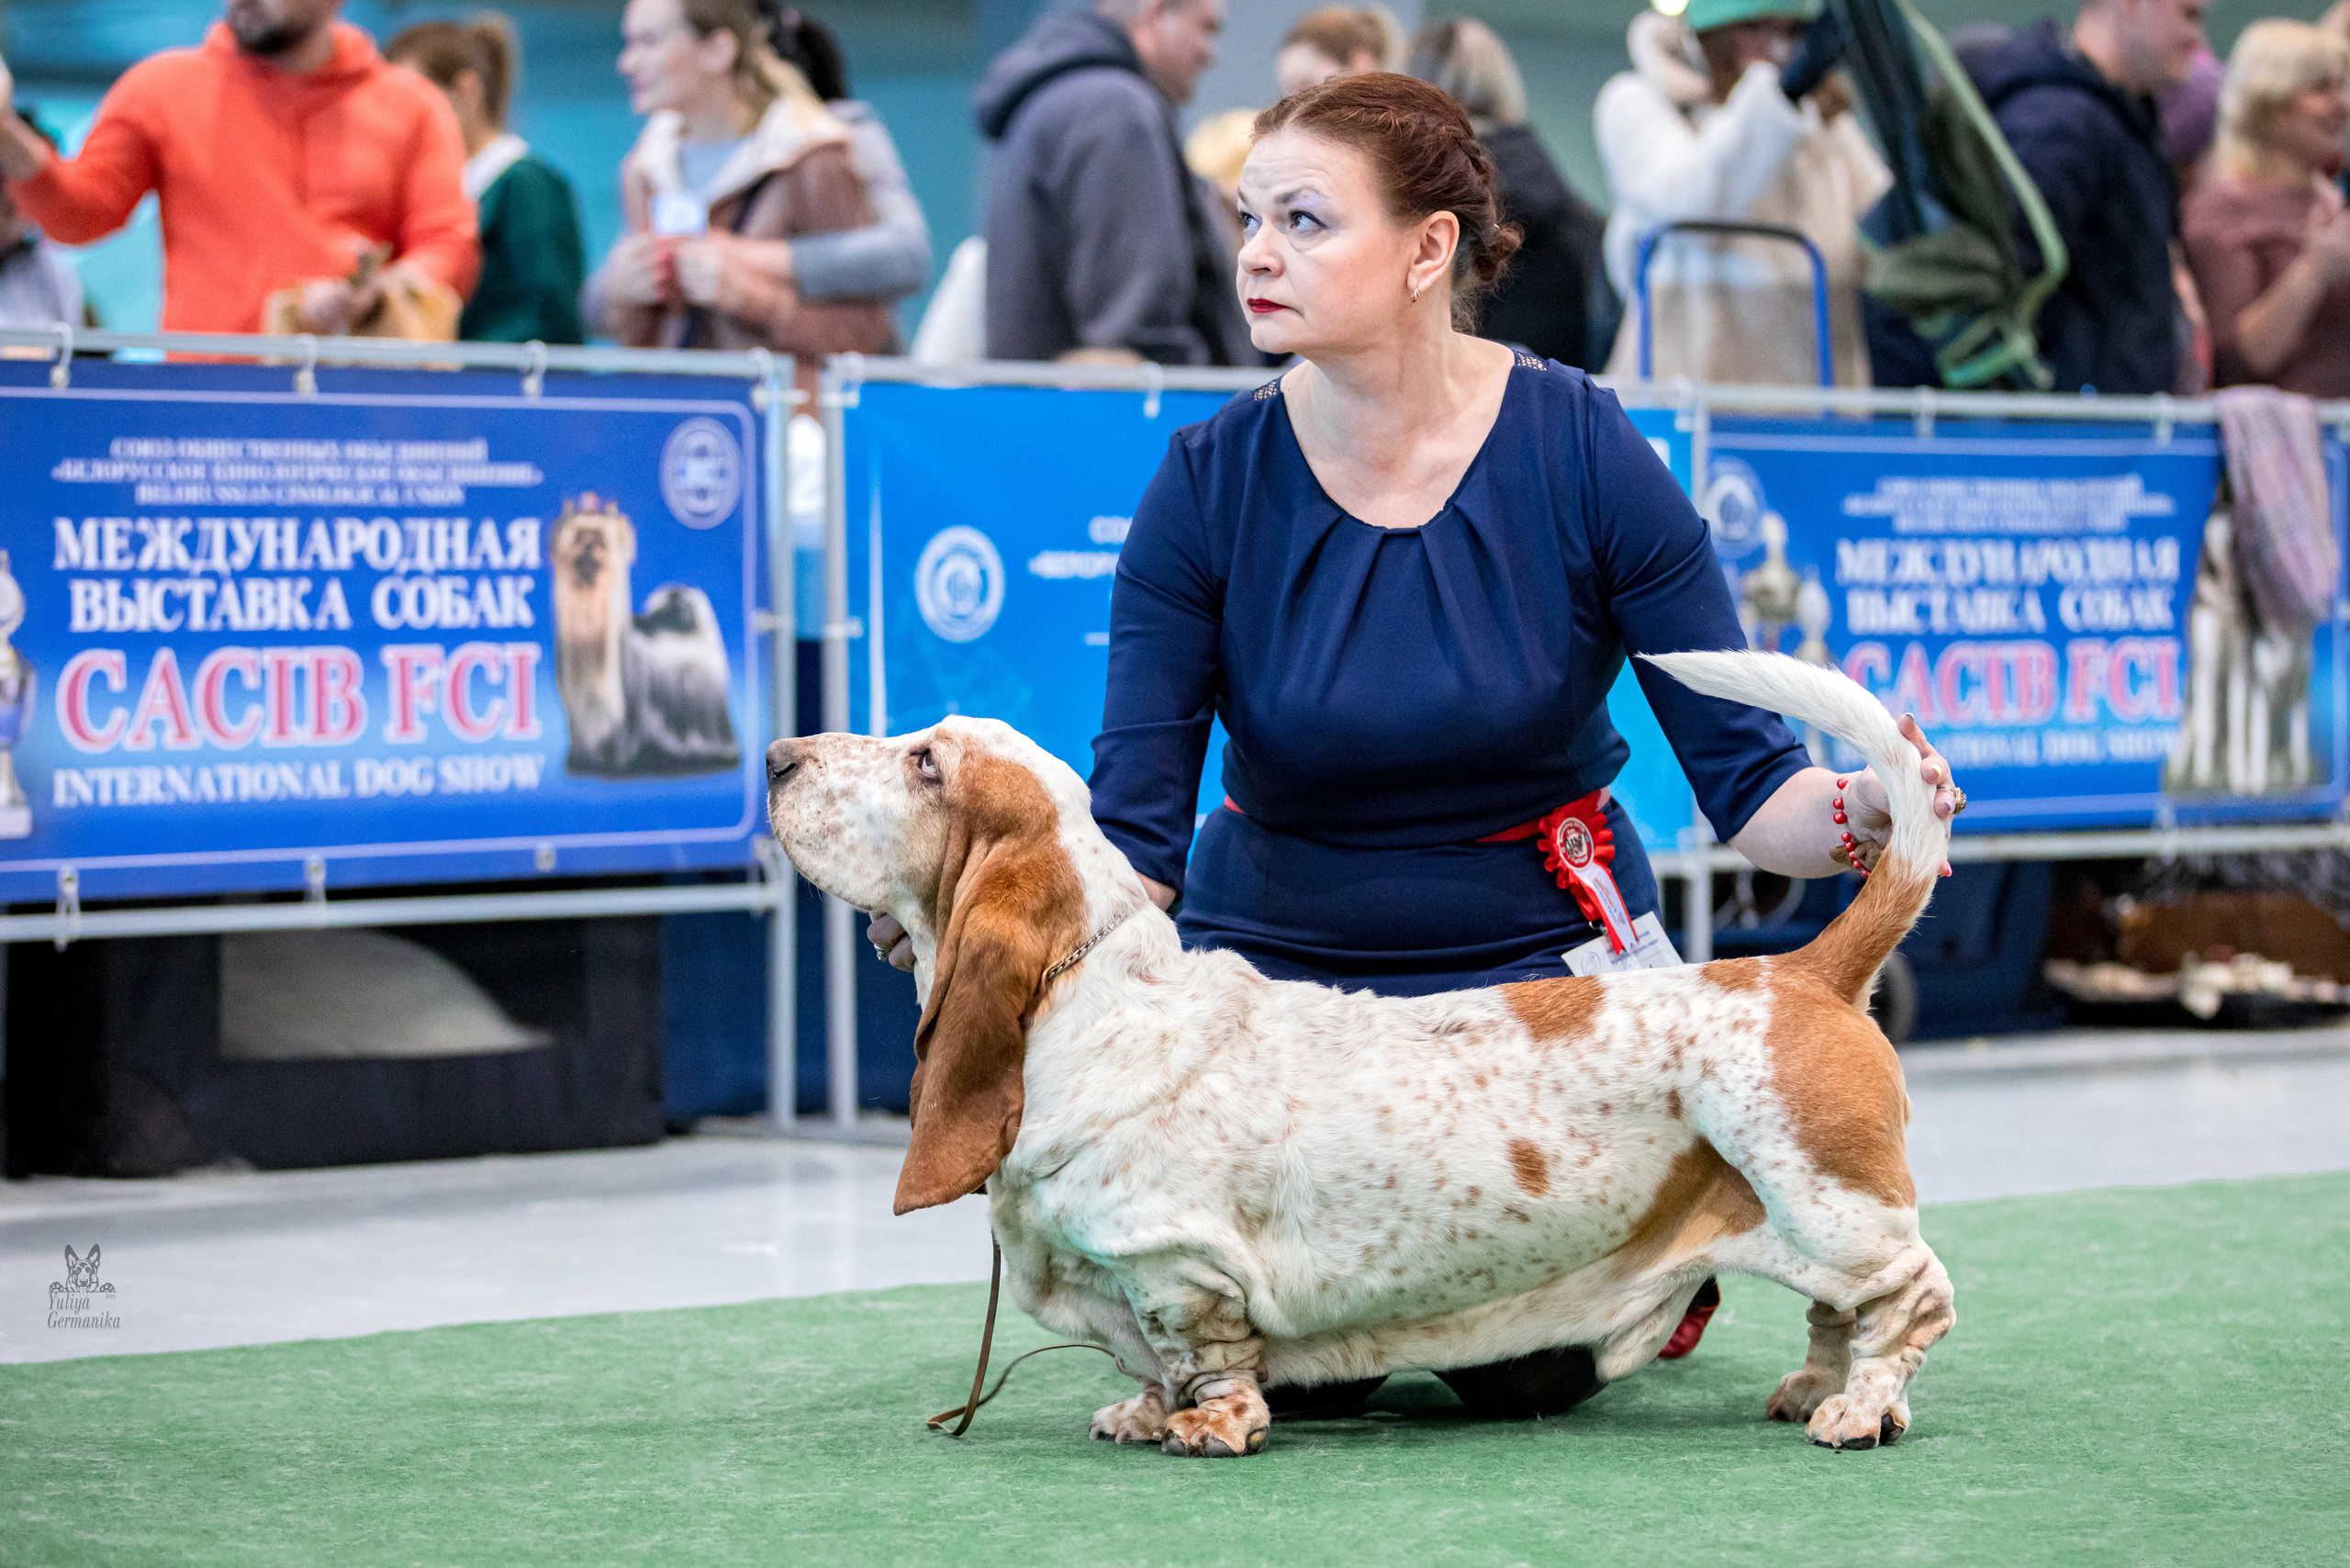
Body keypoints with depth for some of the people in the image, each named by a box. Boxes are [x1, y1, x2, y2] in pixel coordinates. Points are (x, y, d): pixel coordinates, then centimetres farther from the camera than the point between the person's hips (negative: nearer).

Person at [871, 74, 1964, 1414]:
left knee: (1529, 1365, -17)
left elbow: (1747, 778, -14)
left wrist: (1860, 815, -36)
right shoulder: (1210, 486, -13)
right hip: (1283, 950, 1)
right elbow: (1135, 837, -14)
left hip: (1540, 951, -1)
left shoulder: (1586, 457, -16)